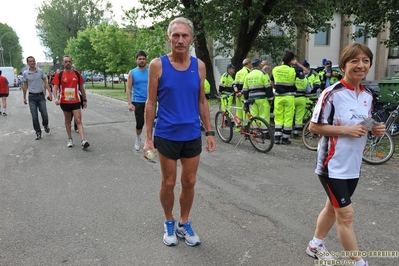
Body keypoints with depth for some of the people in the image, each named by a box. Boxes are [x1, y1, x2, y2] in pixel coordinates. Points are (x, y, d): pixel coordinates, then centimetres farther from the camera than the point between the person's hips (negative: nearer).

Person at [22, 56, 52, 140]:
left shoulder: (41, 71, 1)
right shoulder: (25, 73, 2)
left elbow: (45, 82, 3)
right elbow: (25, 86, 9)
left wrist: (50, 93, -6)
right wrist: (24, 98, 9)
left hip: (41, 96, 0)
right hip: (32, 97, 0)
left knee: (45, 115, -1)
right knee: (34, 117, -1)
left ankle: (45, 125, 30)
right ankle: (38, 133, 11)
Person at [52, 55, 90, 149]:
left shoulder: (77, 74, 3)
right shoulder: (59, 74, -1)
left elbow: (81, 87, 10)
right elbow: (55, 87, -4)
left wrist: (84, 100, 11)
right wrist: (56, 98, -20)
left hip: (76, 101, 0)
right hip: (64, 102, 1)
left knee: (78, 120, -8)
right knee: (67, 121, 13)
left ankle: (83, 141, -15)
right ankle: (70, 139, 24)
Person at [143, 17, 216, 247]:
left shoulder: (199, 66, 1)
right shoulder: (158, 65, -7)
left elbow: (202, 102, 8)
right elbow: (151, 103, -4)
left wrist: (210, 132, 4)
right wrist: (148, 138, -7)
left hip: (193, 135, 3)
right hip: (166, 135, -2)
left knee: (189, 182, 12)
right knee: (168, 183, 10)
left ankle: (184, 224, 32)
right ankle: (169, 223, 33)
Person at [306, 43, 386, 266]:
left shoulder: (368, 96, 6)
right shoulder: (332, 93, -16)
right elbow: (314, 127, -14)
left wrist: (375, 130, -4)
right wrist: (345, 130, -23)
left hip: (353, 165, 8)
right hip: (333, 165, -8)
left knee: (334, 207, 20)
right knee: (346, 214, -1)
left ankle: (316, 245, 39)